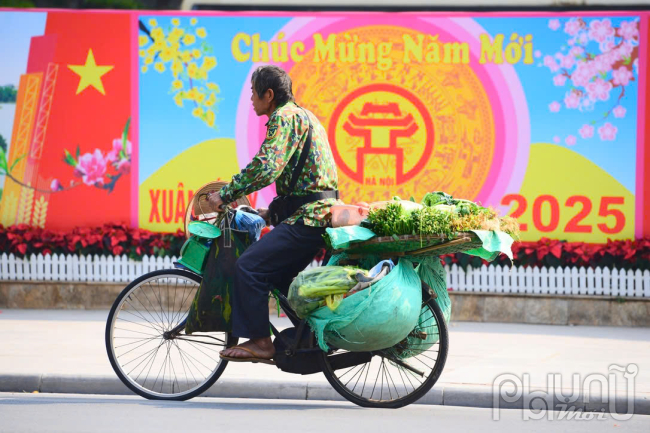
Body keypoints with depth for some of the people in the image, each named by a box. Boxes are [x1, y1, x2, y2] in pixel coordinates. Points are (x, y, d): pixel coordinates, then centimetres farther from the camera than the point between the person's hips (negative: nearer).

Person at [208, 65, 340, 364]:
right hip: (322, 214, 11)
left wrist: (225, 195, -16)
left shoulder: (285, 116, -9)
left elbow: (265, 168, -23)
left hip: (310, 216, -11)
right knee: (279, 275, 21)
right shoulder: (303, 116, 23)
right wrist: (272, 212, 26)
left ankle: (259, 342, -12)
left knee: (250, 266, -13)